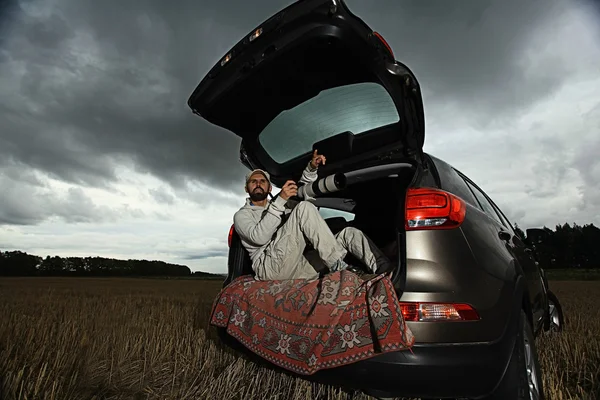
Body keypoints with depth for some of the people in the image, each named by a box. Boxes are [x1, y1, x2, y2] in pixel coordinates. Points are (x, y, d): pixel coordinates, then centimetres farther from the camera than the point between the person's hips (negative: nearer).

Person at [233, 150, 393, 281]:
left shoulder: (278, 205, 33)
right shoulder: (242, 215, 12)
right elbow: (259, 237, -10)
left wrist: (311, 168, 6)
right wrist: (280, 200, -16)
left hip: (300, 268, 7)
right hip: (271, 268, -6)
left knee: (349, 233, -5)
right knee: (304, 207, -23)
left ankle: (384, 272, -27)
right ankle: (339, 266, -29)